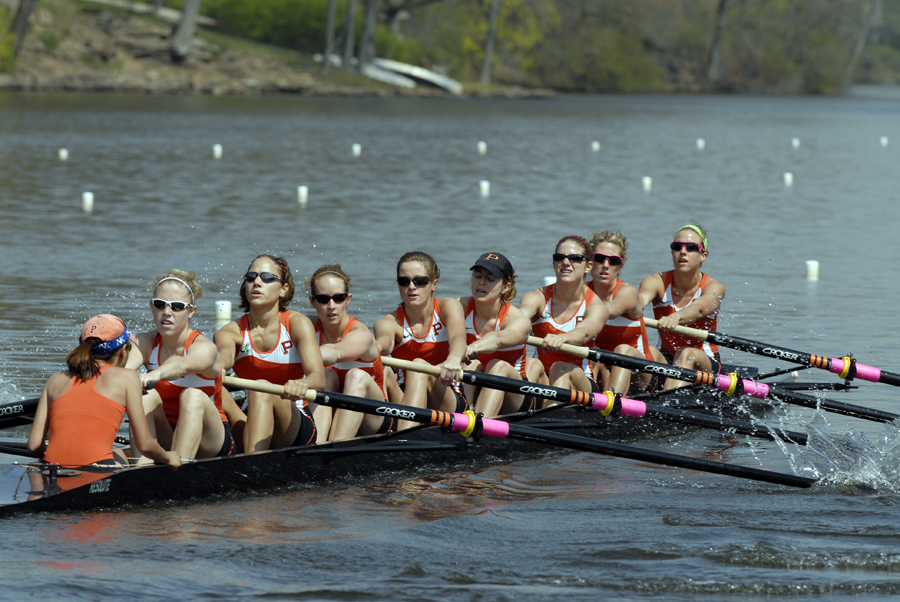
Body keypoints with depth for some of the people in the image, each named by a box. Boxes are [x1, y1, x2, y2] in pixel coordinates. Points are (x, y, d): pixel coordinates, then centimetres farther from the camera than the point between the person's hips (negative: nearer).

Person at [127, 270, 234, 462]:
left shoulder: (204, 348, -16)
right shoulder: (145, 343, -1)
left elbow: (182, 365, -41)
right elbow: (125, 364, -25)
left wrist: (156, 374, -65)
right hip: (164, 438, 4)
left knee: (192, 396, -33)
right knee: (146, 396, -24)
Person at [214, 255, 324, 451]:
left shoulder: (297, 323, -5)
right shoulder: (232, 331, 0)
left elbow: (318, 377, -21)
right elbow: (224, 354, -26)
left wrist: (301, 384, -47)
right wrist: (217, 363, -53)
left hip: (297, 425, -5)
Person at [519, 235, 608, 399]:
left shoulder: (596, 307, -6)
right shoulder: (538, 298, -1)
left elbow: (583, 333, -30)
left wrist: (562, 338, -55)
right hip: (543, 380, 1)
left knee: (560, 368, -31)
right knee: (532, 364, -29)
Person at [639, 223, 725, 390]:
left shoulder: (713, 288, -10)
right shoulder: (657, 282, -4)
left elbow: (698, 309, -34)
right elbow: (641, 298, -27)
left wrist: (675, 318, -58)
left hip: (705, 363, -2)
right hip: (664, 357, 2)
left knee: (687, 354, -37)